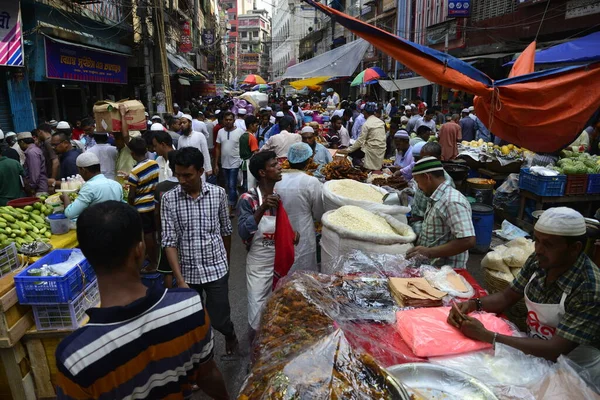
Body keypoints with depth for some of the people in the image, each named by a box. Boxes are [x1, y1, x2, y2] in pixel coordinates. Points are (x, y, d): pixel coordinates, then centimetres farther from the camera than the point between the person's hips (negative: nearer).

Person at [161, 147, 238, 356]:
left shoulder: (218, 193, -8)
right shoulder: (169, 199, -10)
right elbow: (169, 242, -11)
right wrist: (180, 280, -18)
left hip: (216, 269, 0)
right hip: (187, 272, 1)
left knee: (218, 320, 6)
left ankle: (230, 335, 42)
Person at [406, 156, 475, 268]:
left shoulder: (452, 202, -19)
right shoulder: (436, 198, 9)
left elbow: (468, 241, -26)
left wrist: (429, 252, -25)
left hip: (445, 270, -8)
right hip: (429, 265, 8)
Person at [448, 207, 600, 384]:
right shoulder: (538, 262, -10)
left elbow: (555, 350, -31)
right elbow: (508, 296, 2)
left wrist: (486, 336, -33)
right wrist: (472, 304, -18)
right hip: (536, 351, 5)